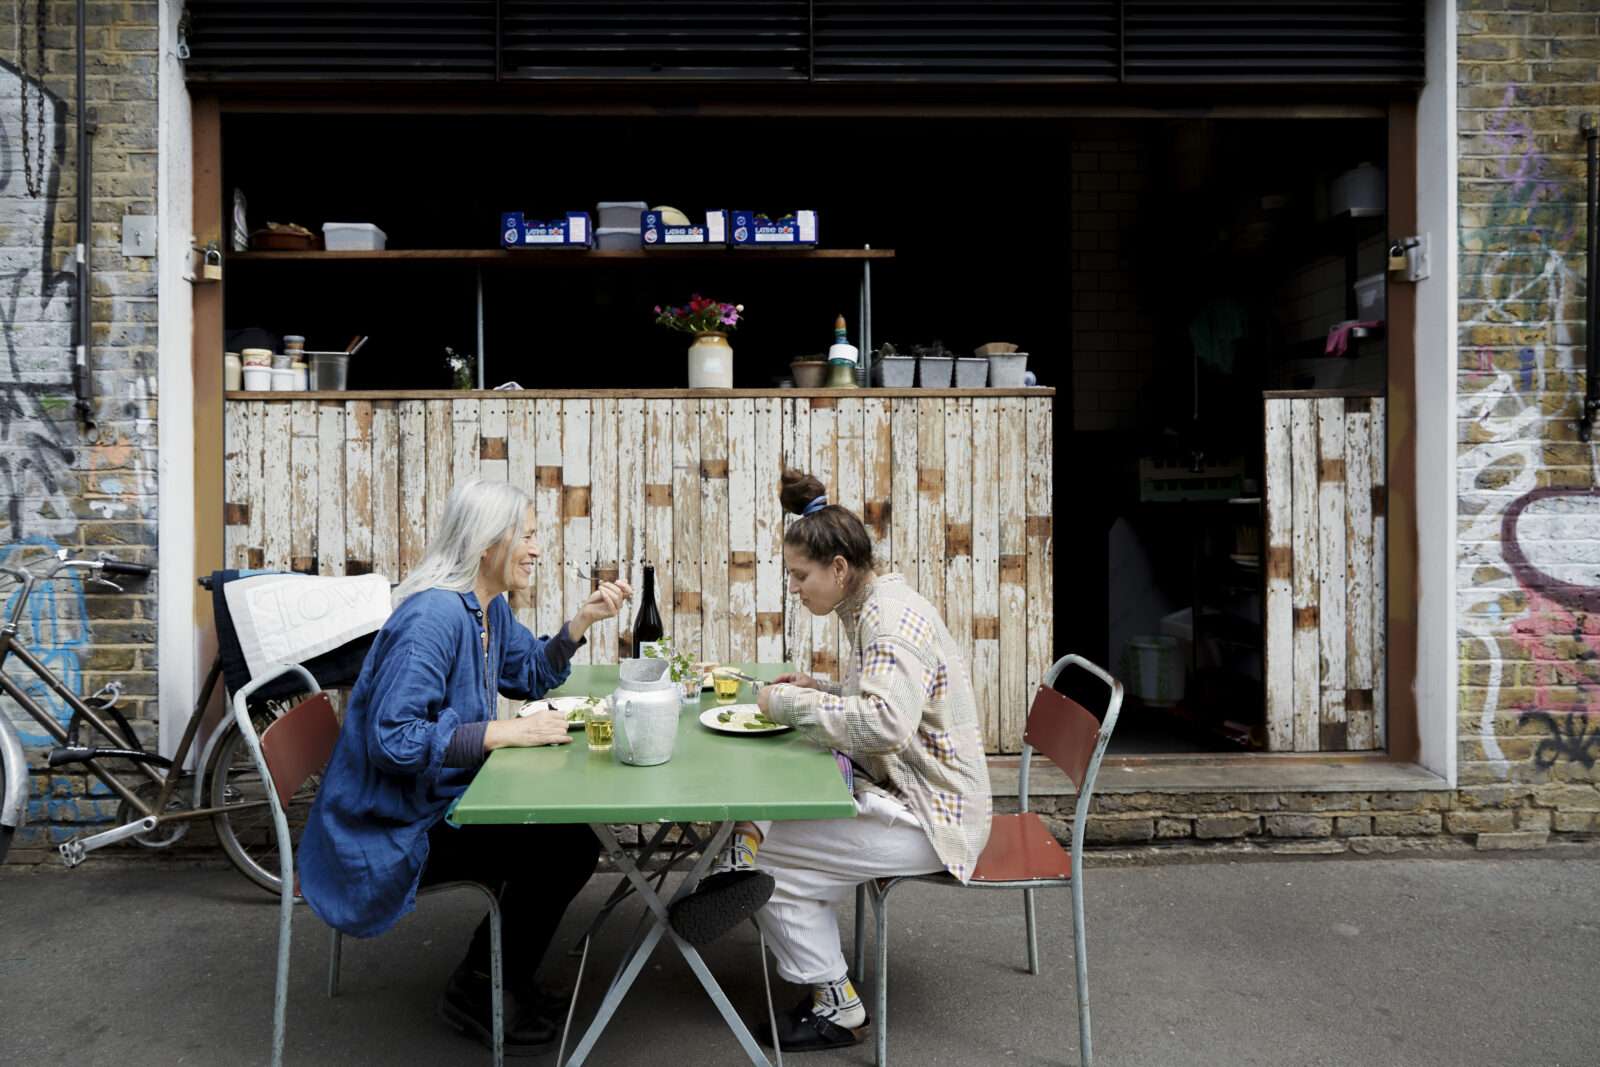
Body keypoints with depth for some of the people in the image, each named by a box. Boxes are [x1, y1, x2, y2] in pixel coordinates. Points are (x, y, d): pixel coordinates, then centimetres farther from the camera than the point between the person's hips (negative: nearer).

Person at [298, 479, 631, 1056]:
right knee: (559, 850, -11)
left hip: (441, 801, 9)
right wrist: (506, 732, -32)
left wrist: (583, 618, 2)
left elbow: (533, 676, 17)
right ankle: (474, 995, 12)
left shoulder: (489, 607, 3)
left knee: (575, 840, 7)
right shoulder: (434, 615, -28)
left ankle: (500, 978, 27)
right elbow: (393, 740, -33)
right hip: (395, 828, -9)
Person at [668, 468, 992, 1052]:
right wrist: (821, 690, 6)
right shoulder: (875, 609, 9)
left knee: (768, 855, -6)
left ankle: (837, 1009, 8)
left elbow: (885, 723, -37)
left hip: (929, 817, -10)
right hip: (902, 791, 10)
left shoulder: (893, 621, -22)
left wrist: (792, 704, -26)